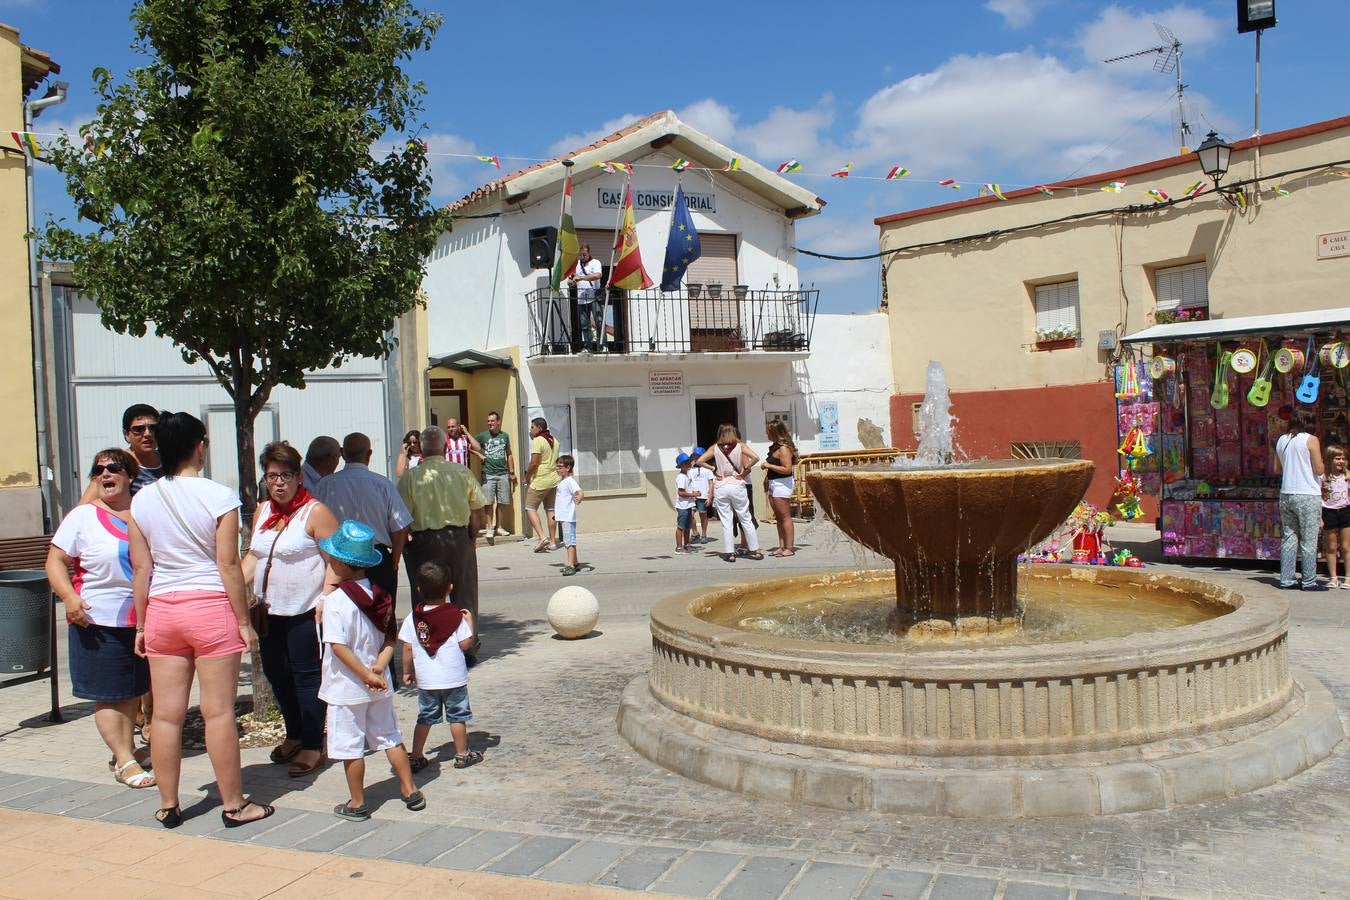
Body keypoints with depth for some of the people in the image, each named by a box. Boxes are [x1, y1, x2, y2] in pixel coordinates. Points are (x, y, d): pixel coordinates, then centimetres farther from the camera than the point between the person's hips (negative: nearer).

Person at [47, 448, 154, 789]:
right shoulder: (83, 516, -4)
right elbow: (56, 561, -6)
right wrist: (69, 598, -21)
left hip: (142, 619, 4)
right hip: (99, 621, -4)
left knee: (133, 691, 13)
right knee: (109, 695, 0)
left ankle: (127, 750, 26)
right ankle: (124, 762, 6)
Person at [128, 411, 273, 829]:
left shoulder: (141, 500, 2)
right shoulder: (219, 496, -10)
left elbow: (140, 568, 5)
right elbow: (228, 564, -10)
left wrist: (141, 625, 14)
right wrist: (244, 622, -2)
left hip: (162, 610, 4)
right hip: (211, 607, -4)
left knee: (166, 714, 10)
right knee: (218, 712, 3)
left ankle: (168, 806, 21)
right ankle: (234, 805, 12)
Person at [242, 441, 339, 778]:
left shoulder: (315, 512, -9)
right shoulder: (263, 511, 12)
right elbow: (252, 556, 18)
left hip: (305, 612, -7)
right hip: (268, 611, 7)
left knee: (306, 677, -2)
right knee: (276, 675, 15)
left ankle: (313, 746, 9)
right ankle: (295, 735, 32)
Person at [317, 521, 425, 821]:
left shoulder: (335, 601, -19)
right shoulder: (380, 595, 1)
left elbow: (338, 646, -23)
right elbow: (391, 636, 3)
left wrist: (366, 674, -19)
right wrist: (379, 665, -7)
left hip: (347, 688, -6)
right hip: (379, 686, 6)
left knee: (350, 746, 7)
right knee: (389, 737, 17)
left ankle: (357, 804, 17)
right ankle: (410, 791, 22)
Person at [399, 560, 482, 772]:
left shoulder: (413, 618, -3)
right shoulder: (456, 616, -11)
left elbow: (407, 648, -1)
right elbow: (465, 644, -10)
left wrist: (407, 672, 11)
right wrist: (469, 622, 2)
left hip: (425, 680, 3)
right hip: (453, 677, -3)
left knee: (424, 717, 14)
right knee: (457, 716, 10)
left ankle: (416, 757, 18)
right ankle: (462, 755, 17)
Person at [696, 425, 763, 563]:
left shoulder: (715, 448, 3)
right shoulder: (740, 446, 0)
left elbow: (700, 460, -3)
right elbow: (755, 458, -13)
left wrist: (713, 469, 3)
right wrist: (744, 470, -2)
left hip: (720, 488, 1)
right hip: (737, 485, -1)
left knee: (726, 522, 4)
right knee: (746, 519, 9)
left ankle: (729, 553, 3)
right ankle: (755, 550, 11)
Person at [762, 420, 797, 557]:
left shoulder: (783, 448, -16)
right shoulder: (774, 447, 13)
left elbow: (787, 469, -24)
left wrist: (769, 466, -18)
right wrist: (766, 480, 22)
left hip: (782, 484, -10)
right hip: (774, 484, 10)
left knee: (785, 517, -7)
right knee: (778, 518, 11)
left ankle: (789, 548, -4)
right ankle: (782, 547, 16)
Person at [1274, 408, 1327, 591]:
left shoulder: (1282, 440, 10)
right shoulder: (1311, 440, -7)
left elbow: (1277, 469, 15)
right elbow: (1319, 469, -9)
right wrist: (1324, 466, 11)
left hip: (1286, 495, 6)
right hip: (1307, 496, -6)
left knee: (1289, 538, 8)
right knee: (1309, 540, 0)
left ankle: (1286, 580, 9)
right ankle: (1309, 581, 2)